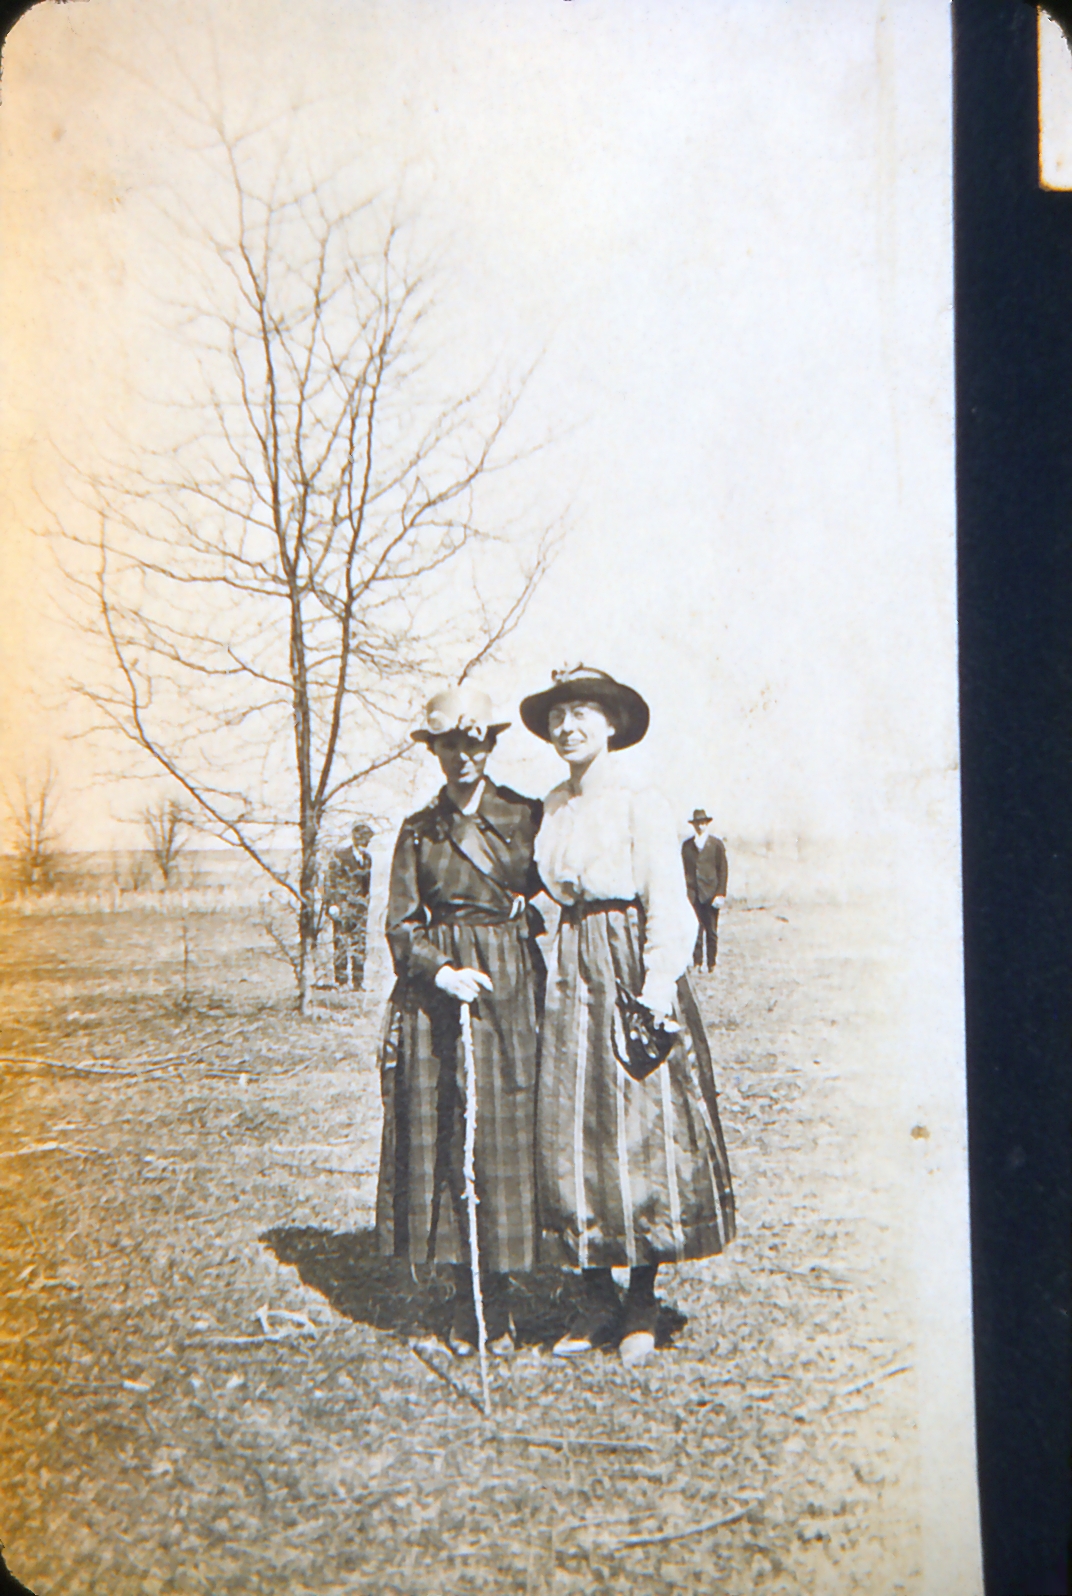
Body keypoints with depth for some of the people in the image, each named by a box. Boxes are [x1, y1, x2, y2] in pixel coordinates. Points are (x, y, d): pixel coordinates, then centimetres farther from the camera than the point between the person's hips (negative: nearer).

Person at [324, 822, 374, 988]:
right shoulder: (340, 855, 1)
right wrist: (331, 903, -10)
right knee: (341, 943, -6)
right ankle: (341, 980, -2)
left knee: (360, 943, 0)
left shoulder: (368, 858, 14)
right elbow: (330, 880, -3)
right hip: (342, 904, -4)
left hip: (360, 906, 4)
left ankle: (357, 982, 5)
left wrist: (365, 901, 12)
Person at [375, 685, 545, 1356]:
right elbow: (400, 926, 5)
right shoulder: (419, 831, 8)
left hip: (511, 990, -1)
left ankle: (494, 1302, 14)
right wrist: (440, 970, -11)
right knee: (444, 1137, 1)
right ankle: (470, 1305, 14)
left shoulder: (528, 816, 4)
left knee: (507, 1136, -1)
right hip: (437, 995, 1)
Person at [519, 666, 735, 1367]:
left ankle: (642, 1302, 11)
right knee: (572, 1132, 4)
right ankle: (598, 1297, 16)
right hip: (573, 973, 6)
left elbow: (668, 907, -9)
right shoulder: (553, 809, 13)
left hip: (633, 967, -6)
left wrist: (655, 989, -18)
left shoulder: (642, 807, -5)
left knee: (642, 1126, -2)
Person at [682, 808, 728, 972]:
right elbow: (683, 870, 9)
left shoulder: (716, 843, 4)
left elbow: (723, 870, 2)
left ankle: (712, 964, 11)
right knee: (695, 931, -2)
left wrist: (721, 894, -5)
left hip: (711, 894, -1)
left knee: (711, 932, 3)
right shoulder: (686, 845, 8)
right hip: (692, 894, 1)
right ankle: (697, 963, 6)